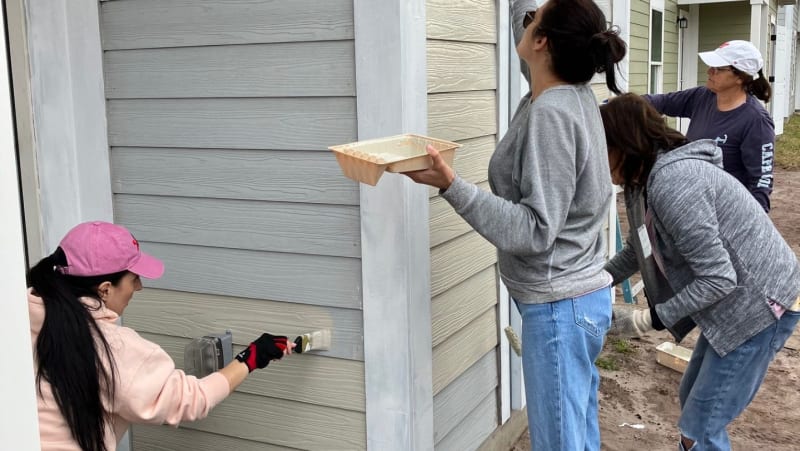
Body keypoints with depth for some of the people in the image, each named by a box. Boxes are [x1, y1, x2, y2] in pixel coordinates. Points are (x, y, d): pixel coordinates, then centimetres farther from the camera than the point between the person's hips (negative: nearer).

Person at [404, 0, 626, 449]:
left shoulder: (550, 115, -21)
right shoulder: (574, 93, 5)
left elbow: (534, 231, -25)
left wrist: (451, 185, -30)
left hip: (559, 306, -10)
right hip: (581, 296, 10)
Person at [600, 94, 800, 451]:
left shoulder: (670, 183, -25)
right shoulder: (662, 174, 7)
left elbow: (718, 279, -25)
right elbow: (643, 247, 24)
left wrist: (659, 317, -16)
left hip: (762, 304, -10)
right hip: (741, 302, 10)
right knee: (692, 400, 22)